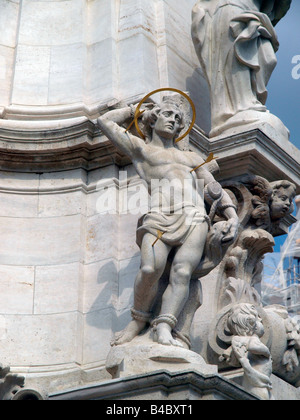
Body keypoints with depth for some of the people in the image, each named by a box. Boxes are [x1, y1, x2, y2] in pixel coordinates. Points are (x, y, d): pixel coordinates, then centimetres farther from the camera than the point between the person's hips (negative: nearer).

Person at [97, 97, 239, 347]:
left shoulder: (192, 157, 36)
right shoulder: (140, 149, 27)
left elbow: (216, 189, 29)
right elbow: (106, 122, 24)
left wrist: (232, 216, 12)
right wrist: (133, 111, 39)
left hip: (194, 217, 2)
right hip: (158, 217, -2)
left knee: (182, 272, -24)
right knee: (150, 269, -28)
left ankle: (164, 329, -36)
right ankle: (139, 319, -6)